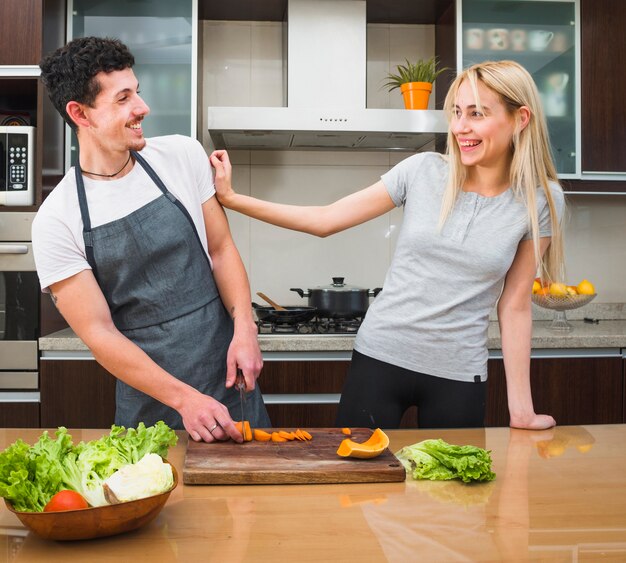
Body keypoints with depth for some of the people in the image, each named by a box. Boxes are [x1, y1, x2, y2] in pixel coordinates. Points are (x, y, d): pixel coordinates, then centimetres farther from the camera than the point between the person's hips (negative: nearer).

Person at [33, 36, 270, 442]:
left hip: (228, 370, 3)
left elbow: (221, 249, 5)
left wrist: (244, 328, -10)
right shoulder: (56, 221, -10)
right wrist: (184, 398, -19)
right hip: (149, 396, -2)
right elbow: (98, 332, -11)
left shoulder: (184, 154, -2)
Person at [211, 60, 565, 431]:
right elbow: (324, 221, -1)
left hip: (459, 377, 0)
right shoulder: (423, 171, -6)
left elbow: (515, 305, -1)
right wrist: (231, 198, -7)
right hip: (380, 359, 1)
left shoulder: (541, 200, -5)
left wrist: (521, 407, -2)